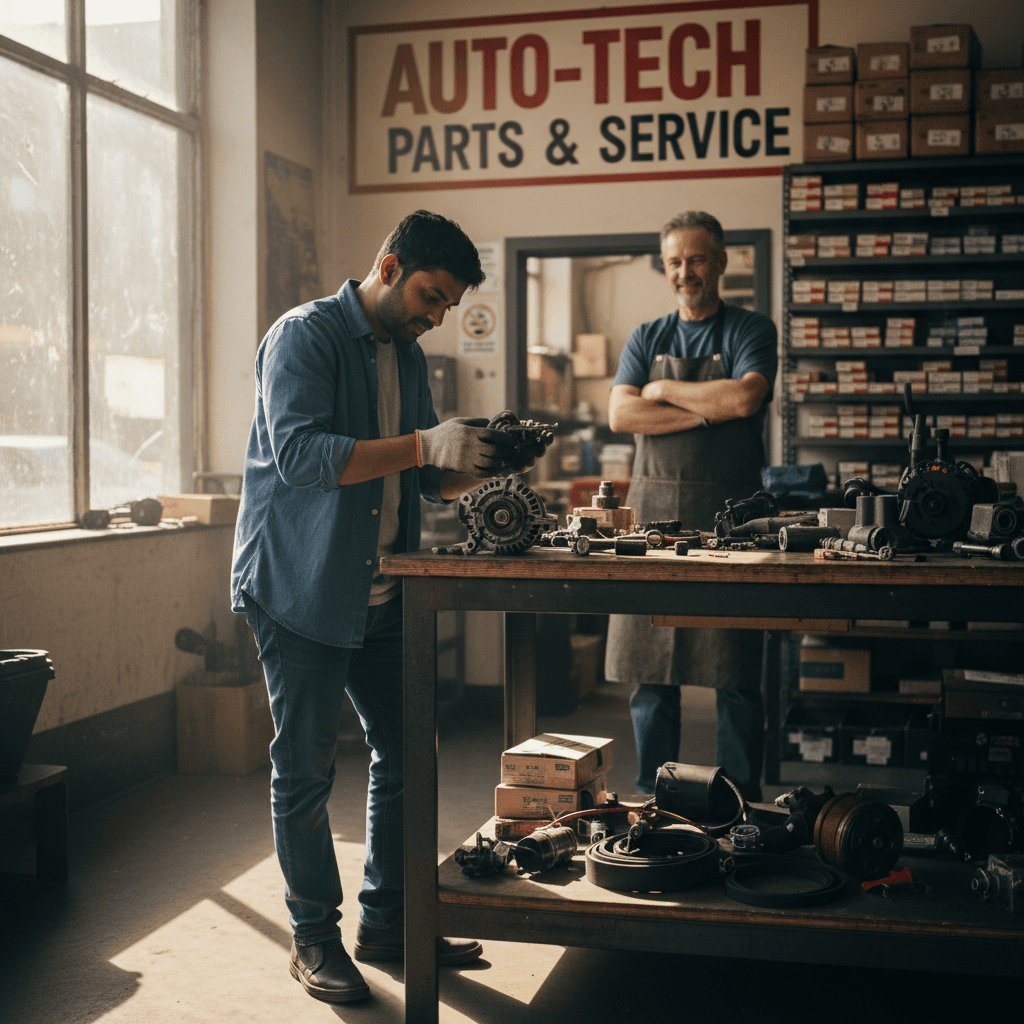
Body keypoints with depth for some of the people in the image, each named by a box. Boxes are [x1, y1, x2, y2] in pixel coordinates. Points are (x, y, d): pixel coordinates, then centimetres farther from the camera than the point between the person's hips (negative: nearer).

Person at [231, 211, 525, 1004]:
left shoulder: (408, 356, 13)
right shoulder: (305, 336, -10)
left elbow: (428, 482, 17)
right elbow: (299, 454, -24)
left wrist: (478, 466, -4)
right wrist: (423, 445, -27)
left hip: (380, 594, 8)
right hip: (300, 588, -7)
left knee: (404, 752, 9)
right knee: (306, 768, 0)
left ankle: (388, 921, 23)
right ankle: (314, 937, 15)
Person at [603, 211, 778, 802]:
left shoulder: (751, 331, 6)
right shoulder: (646, 339, 16)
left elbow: (745, 398, -14)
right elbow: (621, 414, 0)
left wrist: (665, 389, -3)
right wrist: (709, 410, -8)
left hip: (727, 514, -3)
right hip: (653, 509, 3)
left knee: (735, 674, -1)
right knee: (648, 669, 5)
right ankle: (654, 800, 17)